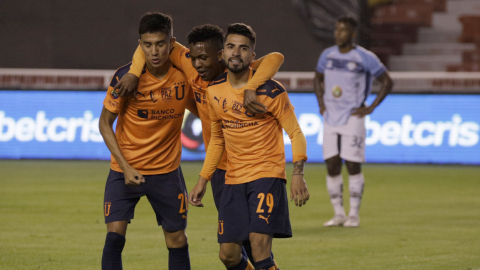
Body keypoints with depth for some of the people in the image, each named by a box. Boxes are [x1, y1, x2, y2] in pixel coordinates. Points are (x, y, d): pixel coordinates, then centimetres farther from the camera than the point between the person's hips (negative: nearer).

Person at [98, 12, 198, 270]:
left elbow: (199, 110, 11)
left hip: (167, 171, 2)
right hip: (126, 169, -2)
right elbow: (105, 123, -6)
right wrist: (126, 167, -14)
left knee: (177, 240, 7)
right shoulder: (126, 76, -15)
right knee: (114, 235, -15)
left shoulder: (184, 74, -9)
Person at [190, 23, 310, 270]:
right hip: (233, 180, 5)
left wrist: (298, 174, -20)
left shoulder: (270, 90, -8)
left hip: (267, 175, -5)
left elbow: (295, 133, -6)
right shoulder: (214, 91, 6)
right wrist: (202, 180, 15)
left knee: (259, 242, -21)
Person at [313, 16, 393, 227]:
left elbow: (387, 82, -1)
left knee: (353, 166, -5)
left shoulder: (365, 58, -7)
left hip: (353, 119, -5)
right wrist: (321, 103, 12)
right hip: (330, 119, 5)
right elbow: (318, 79, 26)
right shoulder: (327, 55, 7)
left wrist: (370, 108, -6)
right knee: (332, 167, 2)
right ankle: (338, 214, 11)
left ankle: (354, 215, 3)